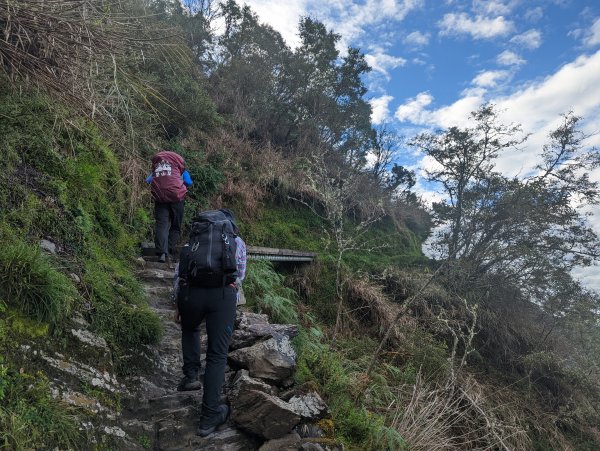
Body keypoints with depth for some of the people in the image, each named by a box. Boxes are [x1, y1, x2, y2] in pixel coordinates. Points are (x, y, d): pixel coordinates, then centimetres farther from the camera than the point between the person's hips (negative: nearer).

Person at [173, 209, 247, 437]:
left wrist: (179, 304, 27)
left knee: (190, 328, 35)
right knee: (217, 354, 8)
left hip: (190, 292, 2)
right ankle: (209, 417, 8)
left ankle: (191, 375, 26)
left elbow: (179, 272, 21)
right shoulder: (237, 241, 25)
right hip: (223, 294, -2)